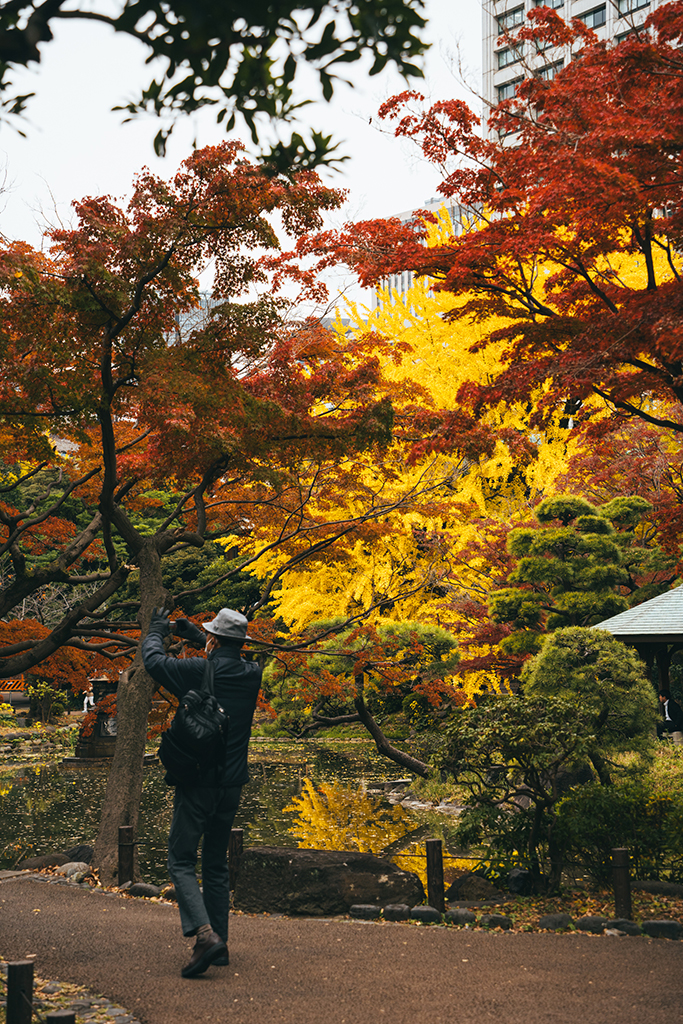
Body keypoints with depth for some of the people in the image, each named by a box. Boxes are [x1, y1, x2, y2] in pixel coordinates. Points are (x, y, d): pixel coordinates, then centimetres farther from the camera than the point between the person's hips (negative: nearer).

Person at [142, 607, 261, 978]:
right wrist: (193, 635, 30)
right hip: (232, 785, 6)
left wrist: (157, 630, 19)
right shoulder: (252, 674, 2)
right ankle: (220, 943, 19)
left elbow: (153, 660, 1)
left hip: (198, 783, -5)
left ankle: (205, 934, -17)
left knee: (181, 861, 1)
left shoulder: (198, 672, -14)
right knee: (216, 864, 17)